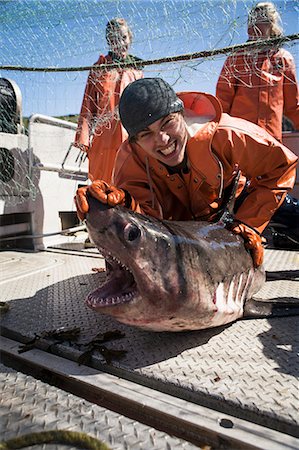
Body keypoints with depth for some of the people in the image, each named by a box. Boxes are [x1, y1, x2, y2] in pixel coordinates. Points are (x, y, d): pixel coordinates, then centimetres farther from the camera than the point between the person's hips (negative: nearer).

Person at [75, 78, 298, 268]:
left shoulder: (223, 135, -35)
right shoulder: (131, 158, -31)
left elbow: (281, 165, -22)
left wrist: (249, 224, -27)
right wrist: (121, 203, -63)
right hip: (174, 225, 0)